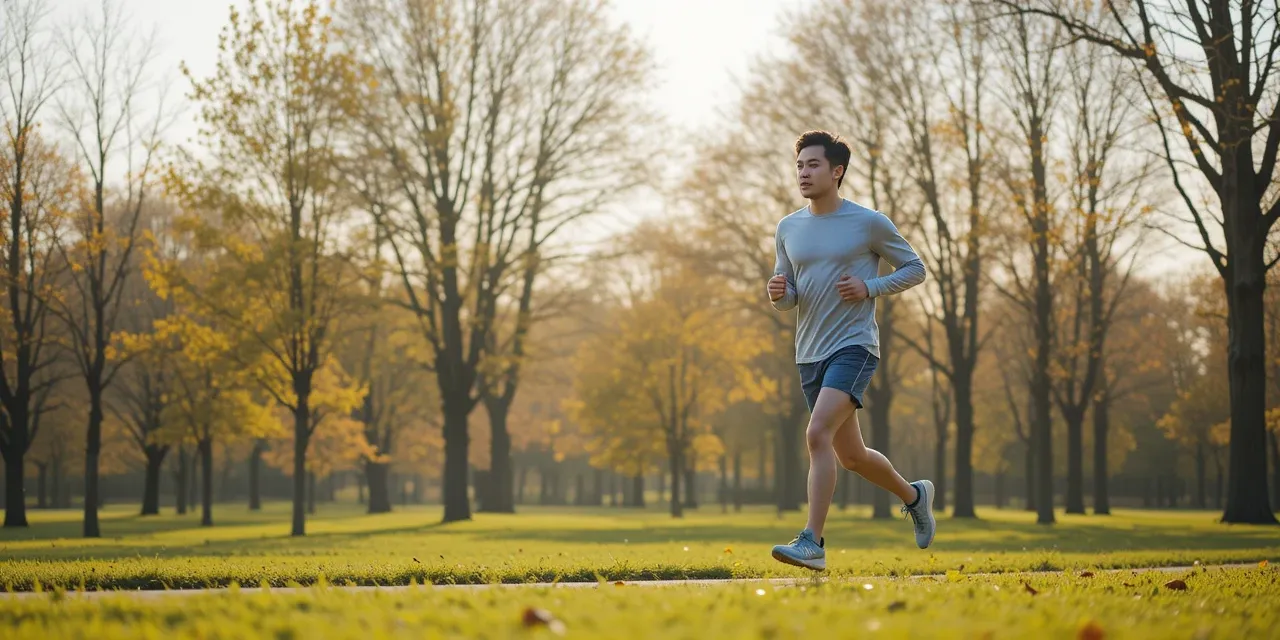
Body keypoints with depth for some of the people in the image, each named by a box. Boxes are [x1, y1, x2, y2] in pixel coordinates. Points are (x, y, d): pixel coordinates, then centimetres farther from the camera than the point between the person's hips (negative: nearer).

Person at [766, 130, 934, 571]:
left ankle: (812, 543, -25)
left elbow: (915, 269, 4)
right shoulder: (788, 229, 10)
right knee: (851, 456, 14)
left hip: (854, 346, -6)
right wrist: (778, 294, -7)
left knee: (818, 434, -25)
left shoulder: (870, 223, -4)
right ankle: (914, 495, 41)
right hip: (810, 353, 6)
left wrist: (870, 288, -11)